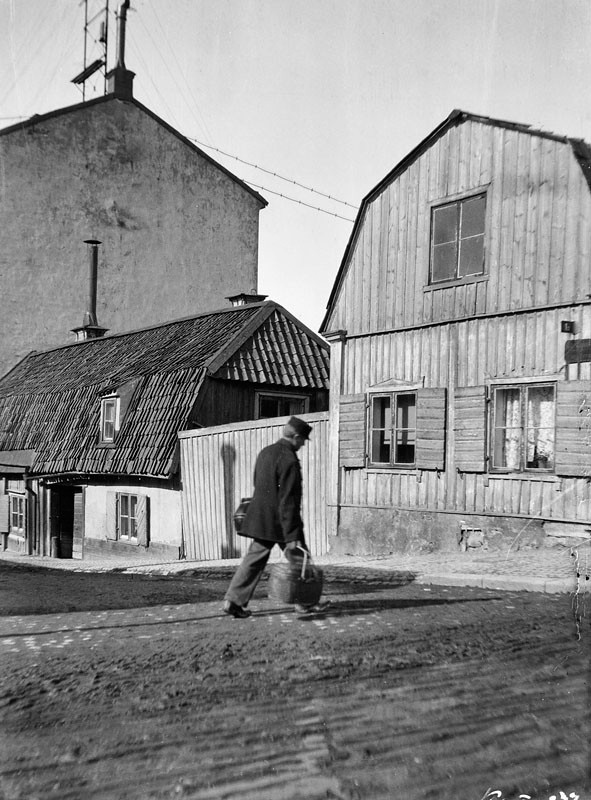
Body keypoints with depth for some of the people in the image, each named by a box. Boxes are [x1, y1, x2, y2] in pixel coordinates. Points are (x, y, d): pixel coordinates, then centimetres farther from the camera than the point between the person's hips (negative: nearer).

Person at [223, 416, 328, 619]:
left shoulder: (265, 452, 9)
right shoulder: (289, 461, -18)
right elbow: (288, 501, -21)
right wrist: (292, 537, -19)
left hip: (259, 517, 8)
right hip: (280, 520, -8)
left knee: (254, 559, 9)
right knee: (299, 558, 9)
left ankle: (233, 601, 5)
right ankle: (305, 602, 19)